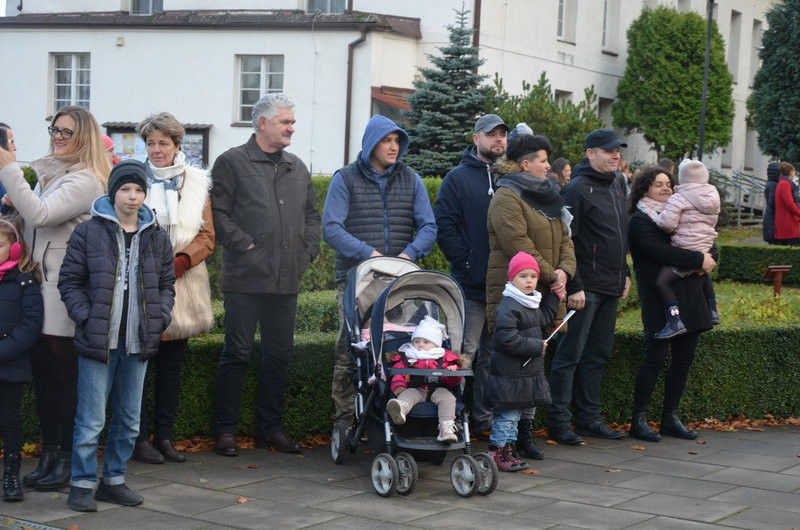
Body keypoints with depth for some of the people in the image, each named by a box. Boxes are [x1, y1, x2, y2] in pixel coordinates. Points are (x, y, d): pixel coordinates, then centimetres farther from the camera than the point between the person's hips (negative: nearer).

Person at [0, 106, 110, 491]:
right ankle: (48, 455, 18)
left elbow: (39, 215, -22)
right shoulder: (49, 173, 16)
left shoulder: (85, 180, -10)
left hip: (65, 287, -8)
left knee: (65, 375, -2)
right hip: (39, 284, 8)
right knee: (42, 372, 10)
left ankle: (67, 460, 7)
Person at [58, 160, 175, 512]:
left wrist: (159, 318, 0)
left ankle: (114, 479, 25)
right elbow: (69, 281, -1)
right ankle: (83, 485, 9)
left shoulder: (157, 238, 9)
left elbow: (166, 285, 16)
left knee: (129, 421, 12)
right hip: (98, 341, -4)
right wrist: (87, 318, -12)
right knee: (91, 420, -2)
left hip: (138, 344, 4)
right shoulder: (88, 233, -3)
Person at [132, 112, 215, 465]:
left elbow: (207, 236, 6)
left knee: (172, 365, 8)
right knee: (140, 365, -3)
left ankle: (164, 436, 17)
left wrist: (182, 260, -11)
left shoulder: (196, 183, 9)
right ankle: (140, 438, 5)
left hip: (182, 286, 3)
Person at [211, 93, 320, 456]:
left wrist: (308, 251, 10)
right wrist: (244, 245, -13)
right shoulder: (232, 162, -1)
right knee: (236, 354, -1)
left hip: (286, 280, 6)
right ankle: (226, 430, 7)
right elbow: (219, 213, -8)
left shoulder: (297, 168, 17)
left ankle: (271, 427, 19)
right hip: (245, 277, -6)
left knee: (279, 355, 9)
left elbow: (311, 215, 23)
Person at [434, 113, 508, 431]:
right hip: (471, 285, -5)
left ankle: (485, 417, 19)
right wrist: (466, 263, -13)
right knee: (466, 352, -5)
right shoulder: (458, 178, 0)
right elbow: (444, 226, -6)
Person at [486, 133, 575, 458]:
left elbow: (564, 238, 16)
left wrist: (564, 271, -3)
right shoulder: (507, 198, -9)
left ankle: (525, 430, 17)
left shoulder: (547, 197, 21)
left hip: (543, 296, 9)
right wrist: (550, 276, -15)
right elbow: (519, 245, -17)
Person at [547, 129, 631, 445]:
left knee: (599, 355, 12)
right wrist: (574, 286, -19)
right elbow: (565, 241, -16)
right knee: (571, 354, -4)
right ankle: (559, 421, 2)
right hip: (587, 288, -9)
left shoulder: (616, 189, 16)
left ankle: (589, 418, 20)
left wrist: (624, 274, 19)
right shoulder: (577, 189, -11)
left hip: (611, 288, 9)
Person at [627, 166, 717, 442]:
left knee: (684, 358, 7)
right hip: (659, 298, -7)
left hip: (689, 295, 7)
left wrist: (707, 258, -6)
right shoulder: (640, 220, -4)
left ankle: (671, 417, 15)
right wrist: (699, 260, -17)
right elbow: (660, 251, -18)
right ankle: (639, 420, -1)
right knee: (656, 357, -8)